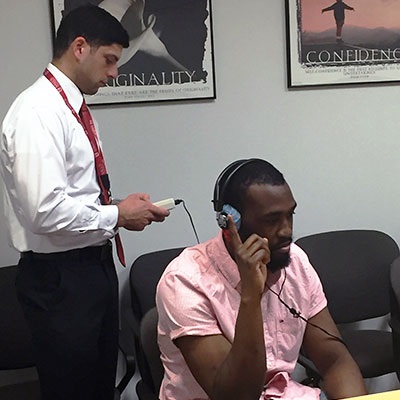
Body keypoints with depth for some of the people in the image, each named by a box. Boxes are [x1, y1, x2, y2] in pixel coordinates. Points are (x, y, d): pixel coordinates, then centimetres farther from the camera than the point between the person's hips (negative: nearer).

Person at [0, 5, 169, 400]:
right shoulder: (38, 112, -19)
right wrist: (117, 215, -15)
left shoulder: (73, 108, 9)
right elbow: (47, 211, -27)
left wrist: (121, 205, 2)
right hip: (60, 276, -9)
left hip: (94, 264, 9)